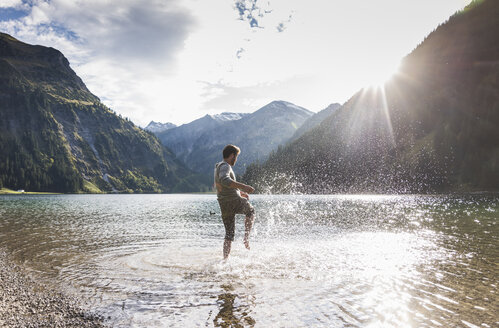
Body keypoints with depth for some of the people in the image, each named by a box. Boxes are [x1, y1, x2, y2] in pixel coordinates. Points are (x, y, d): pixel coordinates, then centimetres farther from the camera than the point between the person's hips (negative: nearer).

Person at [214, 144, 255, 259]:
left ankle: (225, 258, 14)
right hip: (234, 201, -8)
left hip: (223, 204, 8)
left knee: (229, 233, 16)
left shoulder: (218, 167, 20)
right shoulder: (225, 166, -12)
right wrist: (243, 187, -38)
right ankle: (246, 237, 9)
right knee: (251, 211, 21)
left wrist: (240, 192, 32)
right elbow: (225, 180, -34)